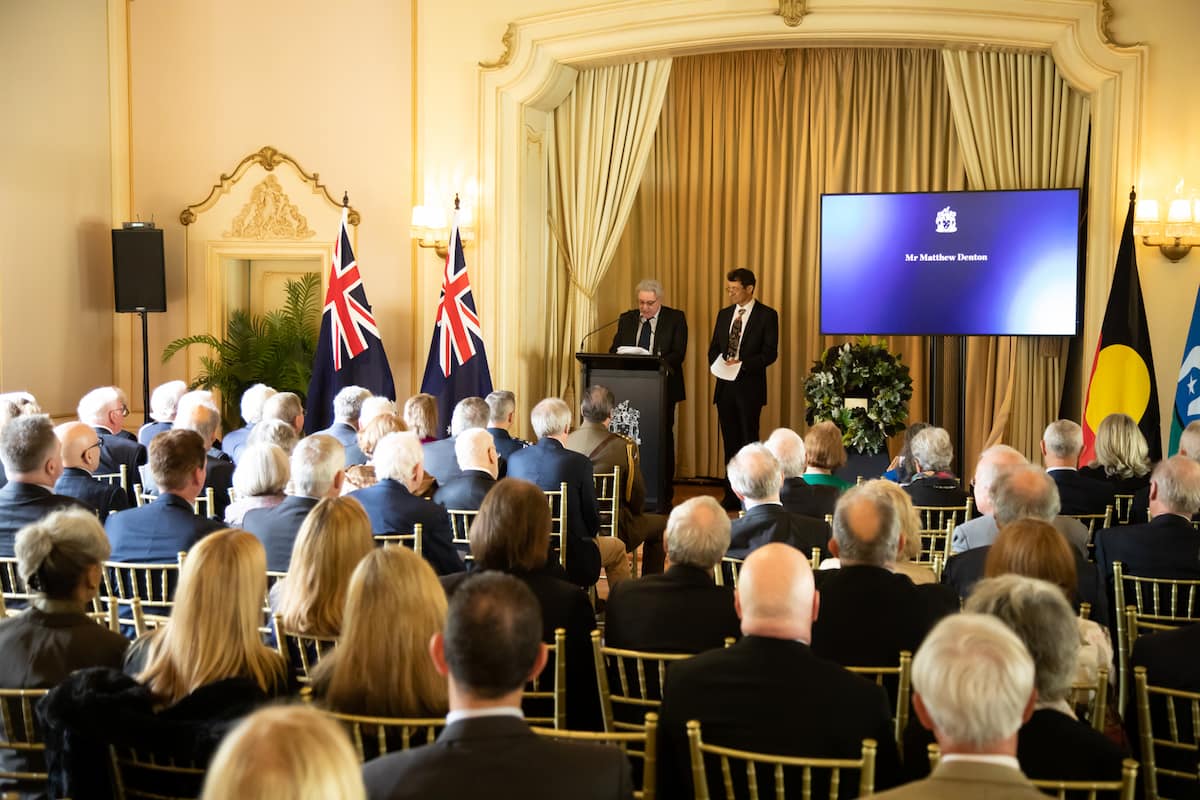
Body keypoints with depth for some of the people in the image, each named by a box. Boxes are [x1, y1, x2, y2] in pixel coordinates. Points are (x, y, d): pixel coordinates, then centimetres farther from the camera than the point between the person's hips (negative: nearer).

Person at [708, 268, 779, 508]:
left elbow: (770, 352, -9)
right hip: (725, 386, 5)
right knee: (730, 442, 9)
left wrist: (742, 364, -20)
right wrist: (718, 363, -5)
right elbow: (714, 348, 16)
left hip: (749, 387, -5)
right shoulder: (724, 314, 14)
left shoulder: (767, 315, -3)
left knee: (749, 441, -4)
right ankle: (731, 495, 14)